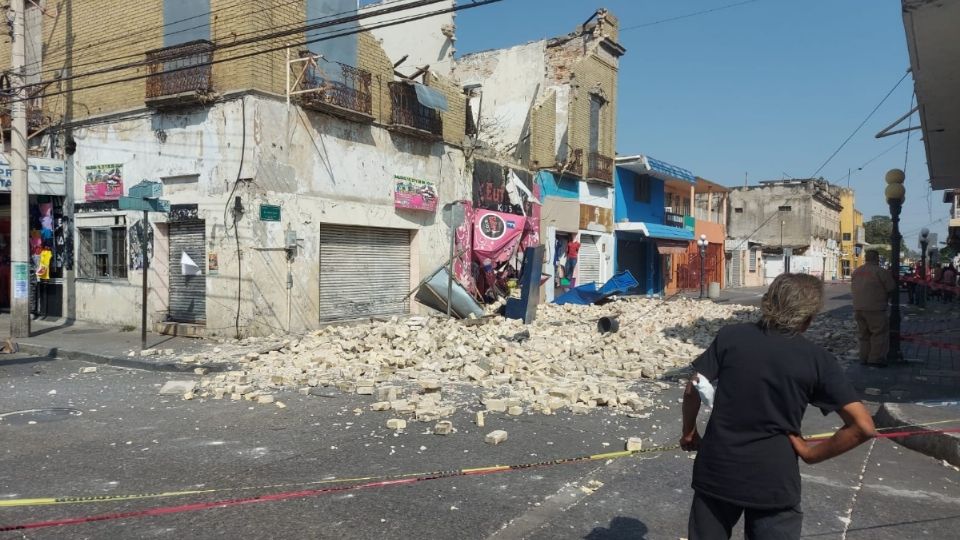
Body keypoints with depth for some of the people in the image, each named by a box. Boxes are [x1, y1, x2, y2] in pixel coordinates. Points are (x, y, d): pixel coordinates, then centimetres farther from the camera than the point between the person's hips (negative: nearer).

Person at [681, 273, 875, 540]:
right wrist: (812, 453, -1)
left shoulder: (730, 336, -5)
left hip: (716, 470, 2)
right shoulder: (817, 359, -6)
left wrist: (689, 432, 12)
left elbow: (693, 389, -2)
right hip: (774, 481, -1)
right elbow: (863, 426, -10)